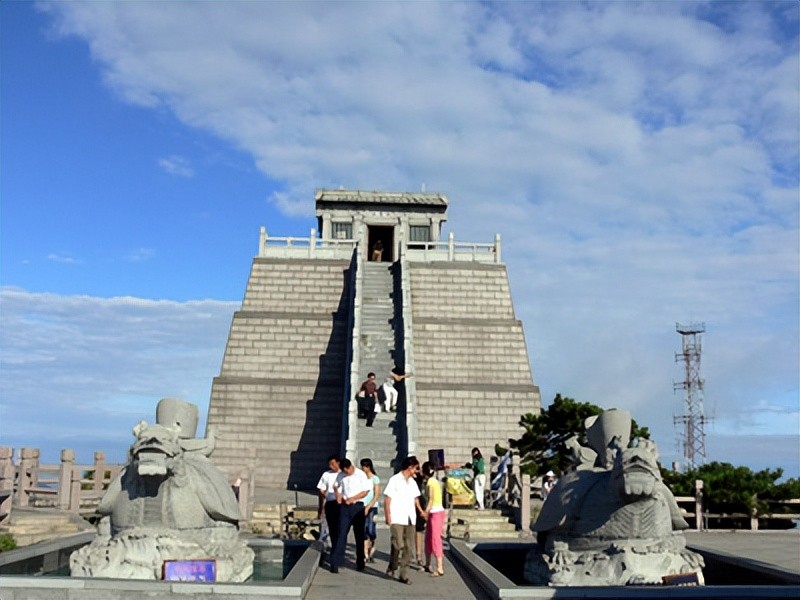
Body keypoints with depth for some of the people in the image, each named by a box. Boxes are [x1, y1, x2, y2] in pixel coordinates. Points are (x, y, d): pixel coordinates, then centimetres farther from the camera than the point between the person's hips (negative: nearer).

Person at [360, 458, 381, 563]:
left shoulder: (375, 479, -2)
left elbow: (376, 496, -5)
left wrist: (368, 507, -13)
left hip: (372, 507, -4)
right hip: (362, 507, 4)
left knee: (370, 530, -11)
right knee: (363, 531, -1)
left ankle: (372, 548, 16)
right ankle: (366, 555, 2)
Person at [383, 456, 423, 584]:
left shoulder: (412, 482, 15)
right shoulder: (394, 480, -4)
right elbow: (387, 499, -6)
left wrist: (420, 510, 5)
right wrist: (388, 516, -11)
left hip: (410, 519, 6)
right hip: (397, 519, -6)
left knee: (408, 547, 2)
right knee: (398, 544, -12)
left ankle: (403, 575, 8)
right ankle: (392, 567, 13)